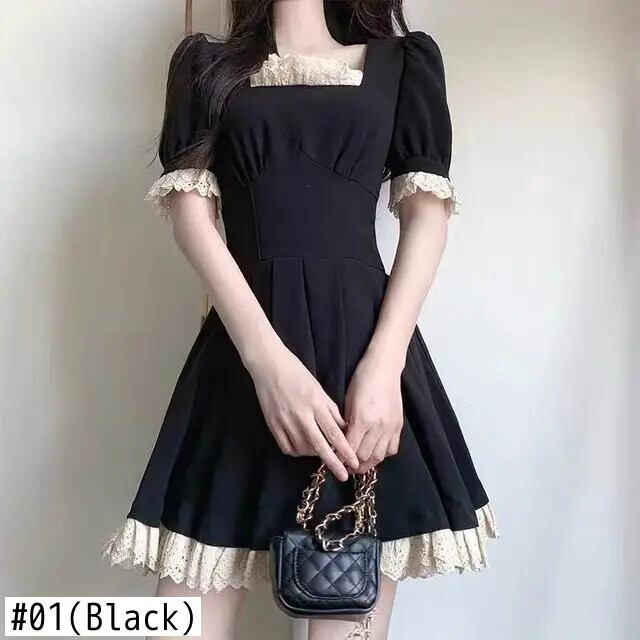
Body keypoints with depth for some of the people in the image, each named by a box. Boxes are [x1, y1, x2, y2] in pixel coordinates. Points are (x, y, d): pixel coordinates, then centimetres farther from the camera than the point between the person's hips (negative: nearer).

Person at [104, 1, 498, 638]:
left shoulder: (403, 60, 15)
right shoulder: (206, 63, 15)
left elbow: (427, 213, 5)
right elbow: (190, 208, 1)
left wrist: (384, 362, -10)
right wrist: (266, 357, -14)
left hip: (364, 337, 0)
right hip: (242, 347, 1)